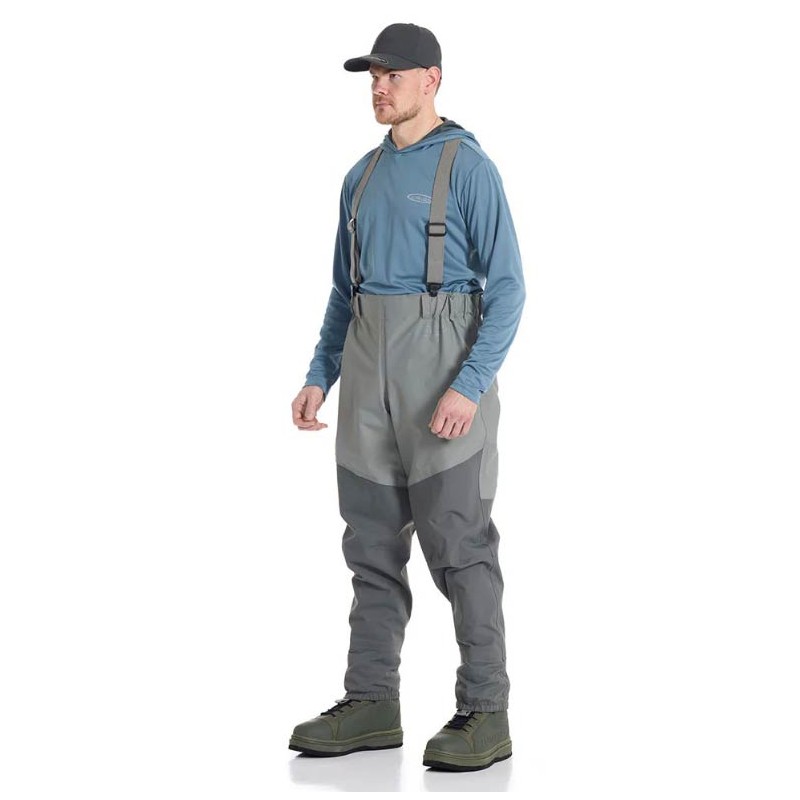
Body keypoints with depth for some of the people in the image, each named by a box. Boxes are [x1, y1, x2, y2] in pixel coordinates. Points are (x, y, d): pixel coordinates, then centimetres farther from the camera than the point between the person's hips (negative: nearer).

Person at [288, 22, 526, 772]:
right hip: (370, 368, 7)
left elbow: (506, 289, -11)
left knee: (458, 543, -7)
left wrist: (470, 387, -22)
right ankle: (370, 705, 13)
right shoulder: (362, 177, 15)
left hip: (446, 368, -7)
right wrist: (319, 378, 9)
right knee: (373, 539, 6)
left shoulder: (470, 168, -7)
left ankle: (484, 715, 0)